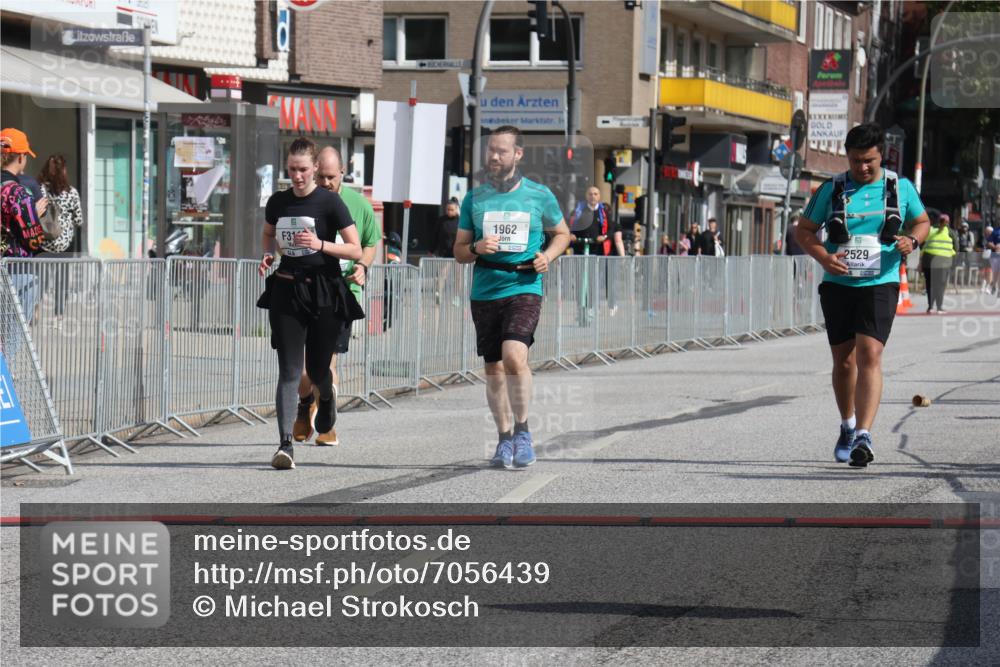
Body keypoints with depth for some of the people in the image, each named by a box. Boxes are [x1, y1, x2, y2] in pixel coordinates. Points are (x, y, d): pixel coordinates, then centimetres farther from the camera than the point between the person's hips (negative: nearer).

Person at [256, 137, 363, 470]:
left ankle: (327, 398, 45)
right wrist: (268, 255, 4)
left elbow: (356, 250, -6)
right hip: (286, 290, 2)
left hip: (323, 291, -2)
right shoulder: (278, 201, 6)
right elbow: (268, 235, 26)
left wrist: (321, 244, -20)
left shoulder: (329, 201, -6)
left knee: (317, 369, 7)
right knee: (289, 370, -8)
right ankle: (285, 443, -14)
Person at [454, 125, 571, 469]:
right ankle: (505, 439, 22)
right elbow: (459, 251, 12)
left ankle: (522, 430, -5)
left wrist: (548, 255, -3)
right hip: (485, 292, 3)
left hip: (524, 289, -3)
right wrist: (477, 248, -10)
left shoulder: (539, 195, 3)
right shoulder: (475, 199, 8)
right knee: (494, 369, 7)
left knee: (514, 357, -23)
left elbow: (562, 233, 18)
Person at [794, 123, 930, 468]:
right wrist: (823, 257, -12)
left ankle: (864, 435, -21)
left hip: (880, 284, -2)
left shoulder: (900, 188, 3)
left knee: (869, 355, -17)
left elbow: (922, 221, 17)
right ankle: (847, 426, 32)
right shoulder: (832, 190, 1)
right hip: (838, 285, 2)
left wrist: (912, 240, -7)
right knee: (843, 360, 9)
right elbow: (803, 230, 7)